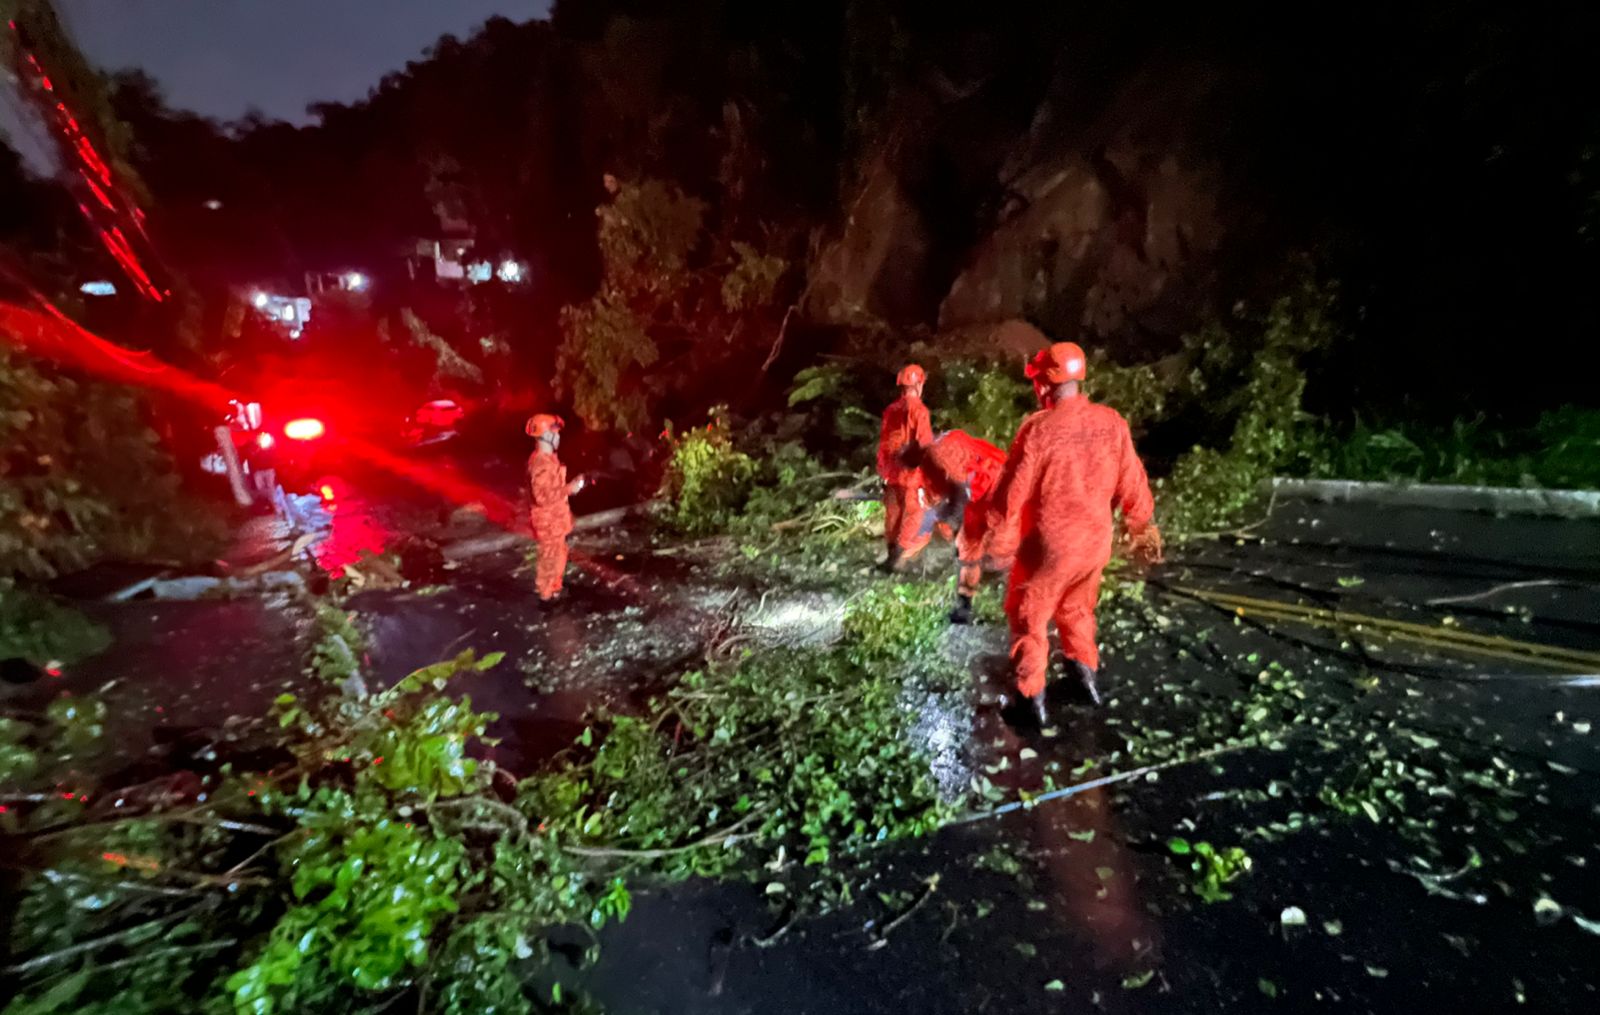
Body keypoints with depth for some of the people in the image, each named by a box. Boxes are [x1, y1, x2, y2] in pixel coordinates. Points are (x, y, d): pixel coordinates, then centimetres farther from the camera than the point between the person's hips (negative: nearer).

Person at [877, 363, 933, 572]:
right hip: (912, 471, -7)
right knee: (915, 516, 2)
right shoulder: (918, 410, -14)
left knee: (893, 514, 15)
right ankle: (899, 556, -3)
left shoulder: (890, 410, 7)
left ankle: (893, 553, 25)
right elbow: (925, 445, -17)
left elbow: (883, 443, 11)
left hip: (892, 471, 7)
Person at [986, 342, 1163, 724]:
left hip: (1048, 545, -5)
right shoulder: (1112, 422, -7)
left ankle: (1033, 696, 23)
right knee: (1077, 608, 29)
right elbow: (1131, 483, 2)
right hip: (1094, 540, 5)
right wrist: (1142, 528, 17)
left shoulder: (1038, 429, -22)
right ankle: (1087, 673, 41)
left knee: (1029, 617, 14)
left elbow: (1014, 493, -17)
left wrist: (1001, 545, -6)